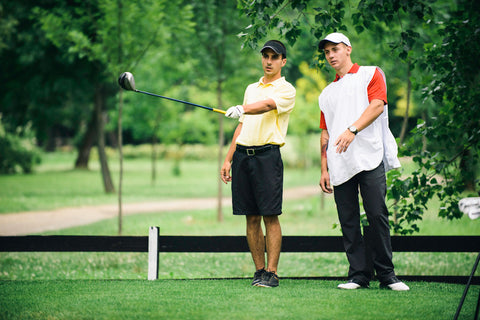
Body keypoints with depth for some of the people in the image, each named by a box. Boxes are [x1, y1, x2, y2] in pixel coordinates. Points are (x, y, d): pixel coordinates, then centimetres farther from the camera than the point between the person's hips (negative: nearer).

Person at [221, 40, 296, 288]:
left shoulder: (286, 90, 1)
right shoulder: (251, 89, 22)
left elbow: (266, 105, -21)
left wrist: (242, 109, -39)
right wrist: (228, 159, 17)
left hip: (267, 154, -6)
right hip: (242, 154, 6)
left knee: (270, 216, -8)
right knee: (252, 218, 5)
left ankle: (271, 273, -7)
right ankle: (259, 270, 10)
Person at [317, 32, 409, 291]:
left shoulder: (371, 74, 11)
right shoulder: (327, 93, 25)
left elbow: (377, 105, -7)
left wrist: (353, 129, -21)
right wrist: (324, 169, 12)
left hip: (370, 158, -5)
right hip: (339, 166, 5)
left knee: (377, 215, -10)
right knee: (348, 221, 0)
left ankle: (386, 275, -5)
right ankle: (359, 275, 3)